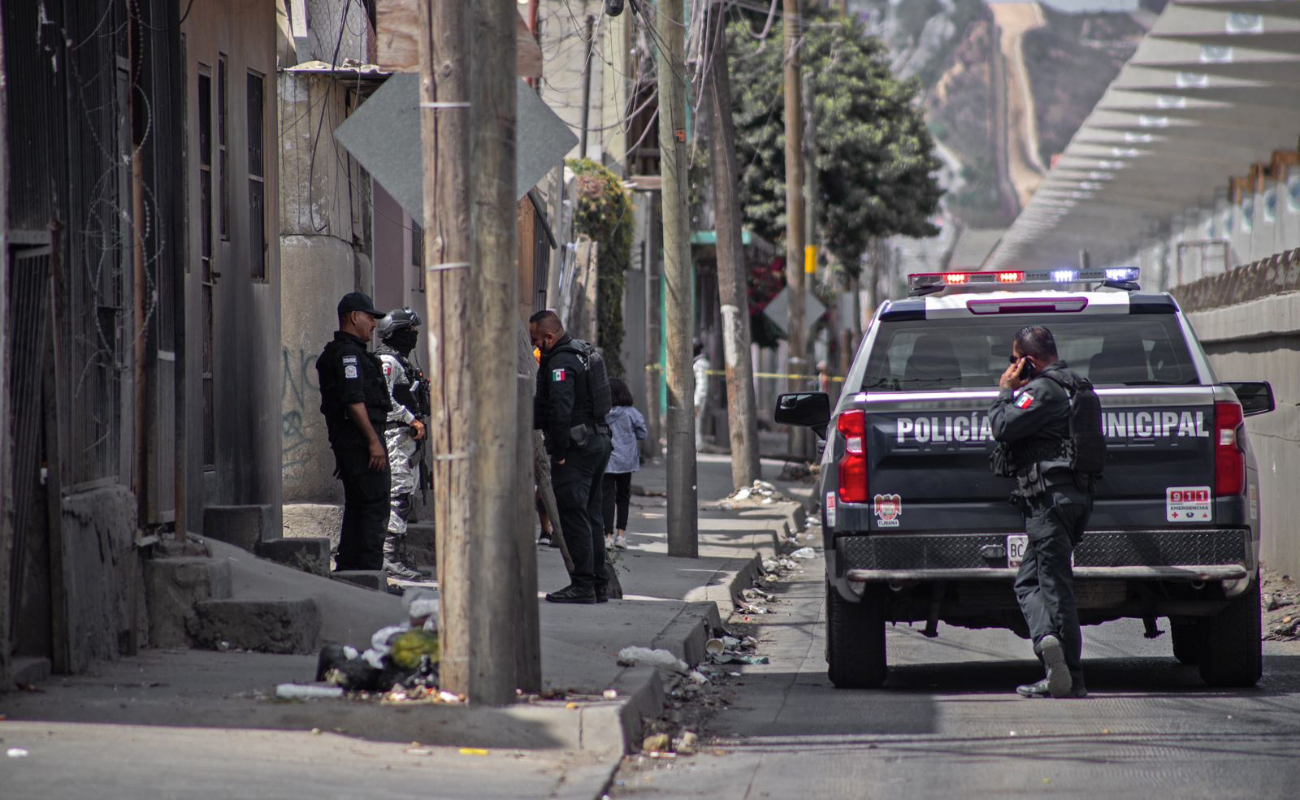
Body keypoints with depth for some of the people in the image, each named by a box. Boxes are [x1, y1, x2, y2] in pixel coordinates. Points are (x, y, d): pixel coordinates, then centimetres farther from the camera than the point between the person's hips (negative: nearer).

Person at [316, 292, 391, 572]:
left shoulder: (338, 353, 22)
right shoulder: (348, 353, -12)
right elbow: (354, 400, -21)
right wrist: (374, 441, -22)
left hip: (346, 442, 11)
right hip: (360, 439, -11)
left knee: (356, 507, 13)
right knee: (375, 507, -11)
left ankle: (347, 570, 15)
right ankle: (370, 571, -14)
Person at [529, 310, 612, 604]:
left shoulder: (561, 363, -16)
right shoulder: (583, 353, 16)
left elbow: (561, 410, -26)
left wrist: (559, 452, -20)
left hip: (575, 447, -10)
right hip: (599, 441, 10)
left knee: (574, 517, -8)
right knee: (590, 516, 14)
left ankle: (583, 585, -10)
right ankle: (599, 585, 16)